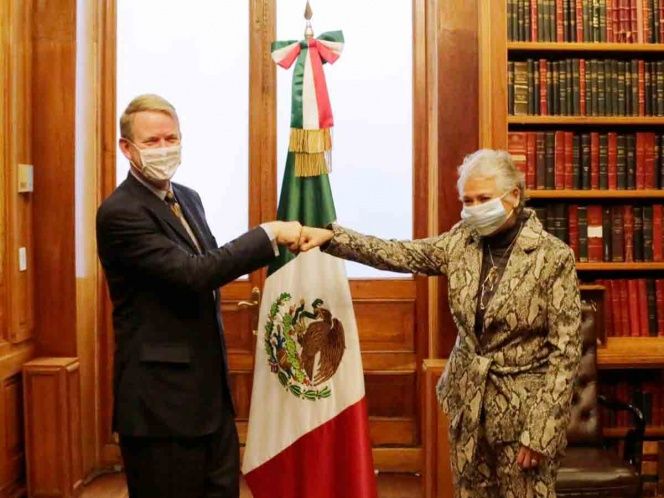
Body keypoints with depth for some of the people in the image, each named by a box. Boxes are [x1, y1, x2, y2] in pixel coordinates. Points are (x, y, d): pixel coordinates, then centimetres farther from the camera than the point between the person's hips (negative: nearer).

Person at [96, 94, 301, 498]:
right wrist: (270, 234, -23)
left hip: (211, 387, 8)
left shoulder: (189, 198, 11)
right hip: (163, 397, -8)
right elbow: (194, 272, -26)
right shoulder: (120, 212, -17)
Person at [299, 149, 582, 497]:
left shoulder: (554, 257, -14)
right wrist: (330, 236, -18)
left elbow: (566, 351, -15)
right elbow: (398, 254, -5)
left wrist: (540, 433, -17)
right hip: (467, 399, 5)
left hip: (523, 406, -5)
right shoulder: (461, 241, 0)